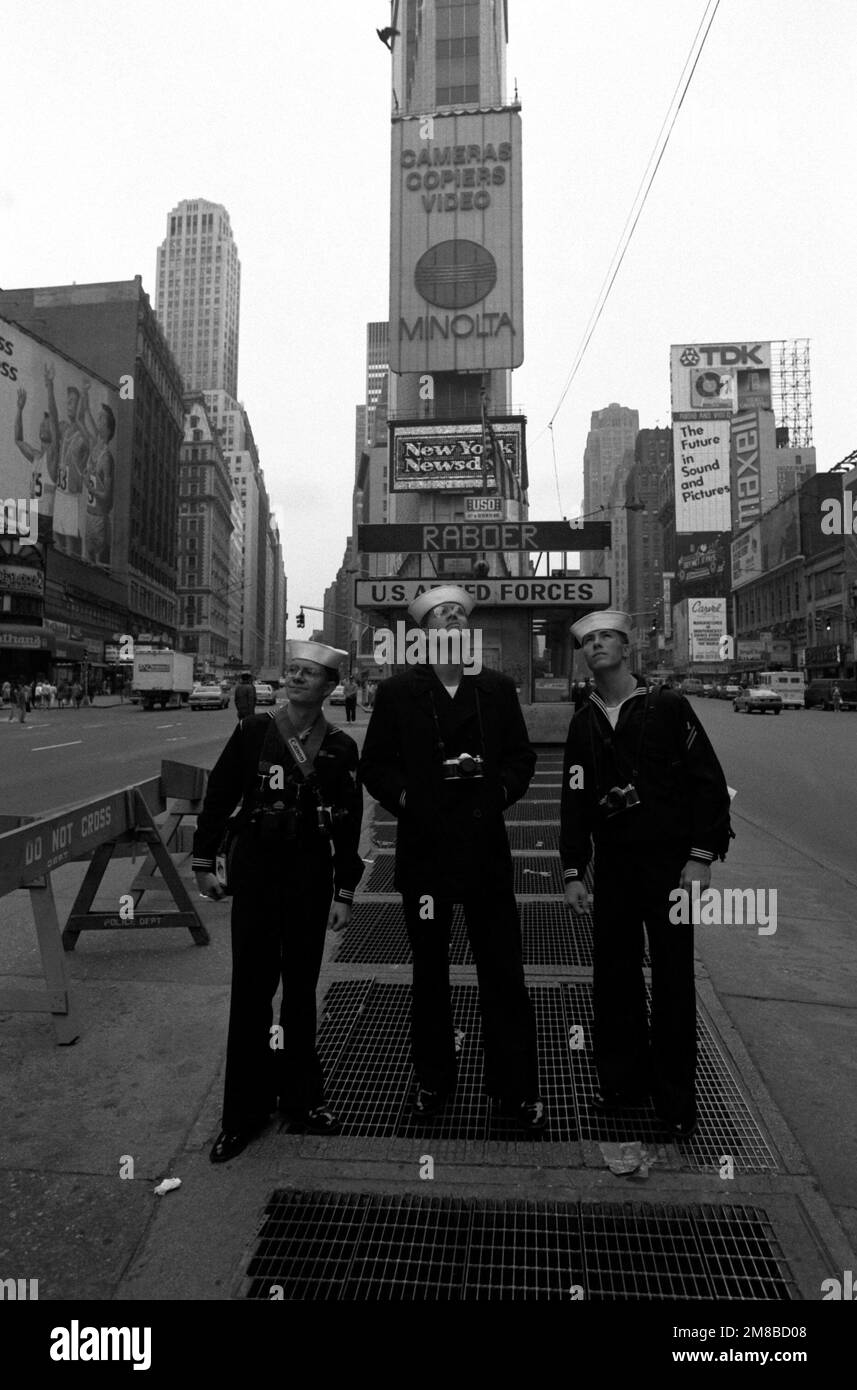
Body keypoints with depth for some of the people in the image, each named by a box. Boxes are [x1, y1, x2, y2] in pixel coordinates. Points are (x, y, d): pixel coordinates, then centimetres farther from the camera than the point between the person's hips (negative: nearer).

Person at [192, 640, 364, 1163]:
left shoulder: (341, 748, -3)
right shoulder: (255, 731, -4)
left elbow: (349, 825, 0)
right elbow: (219, 794, 2)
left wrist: (345, 892, 0)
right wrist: (205, 861, 3)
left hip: (312, 876, 1)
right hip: (255, 872, 0)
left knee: (301, 987, 13)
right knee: (251, 987, 5)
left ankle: (301, 1094, 32)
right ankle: (246, 1109, 22)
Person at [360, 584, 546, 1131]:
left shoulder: (498, 689, 5)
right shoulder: (398, 691, 1)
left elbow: (522, 756, 10)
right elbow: (375, 765, 4)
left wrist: (501, 788, -6)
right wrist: (404, 796, -10)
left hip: (487, 845, 1)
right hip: (423, 845, 0)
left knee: (504, 972, 6)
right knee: (430, 973, 15)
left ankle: (518, 1086, 25)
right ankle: (433, 1080, 34)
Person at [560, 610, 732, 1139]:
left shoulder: (668, 707, -4)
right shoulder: (584, 724, 6)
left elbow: (709, 781, -5)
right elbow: (575, 799, 5)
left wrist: (702, 855, -11)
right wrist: (573, 872, 1)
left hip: (671, 863, -3)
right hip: (613, 866, 3)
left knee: (674, 980, 6)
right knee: (614, 975, 9)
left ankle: (676, 1098, 24)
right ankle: (624, 1080, 28)